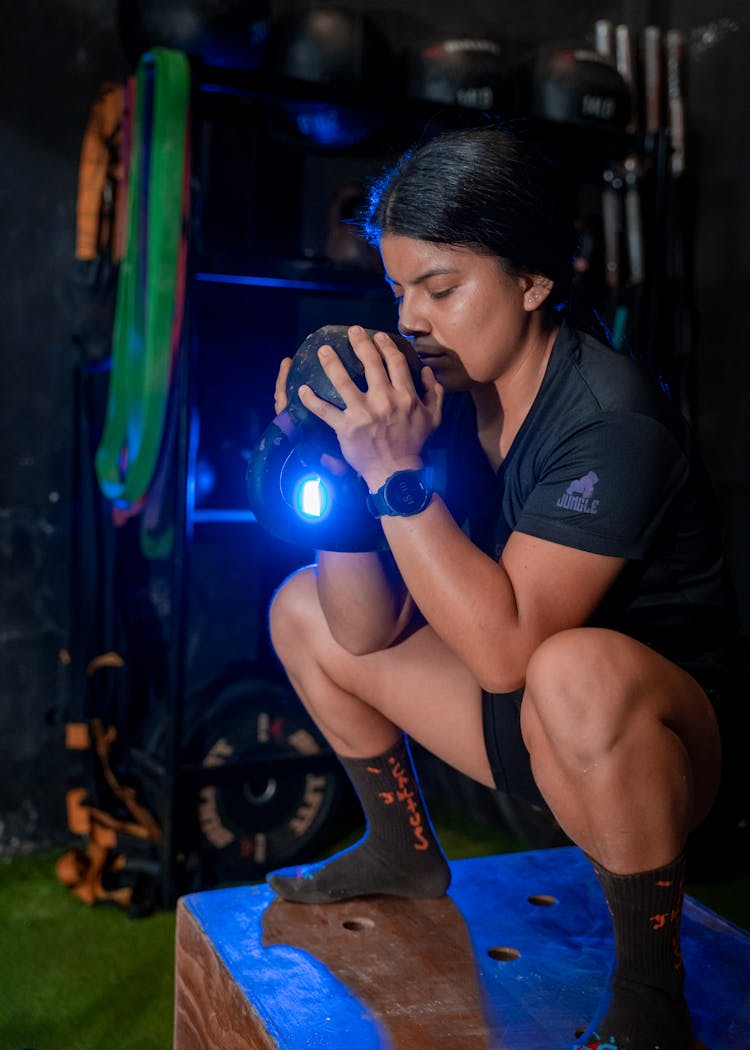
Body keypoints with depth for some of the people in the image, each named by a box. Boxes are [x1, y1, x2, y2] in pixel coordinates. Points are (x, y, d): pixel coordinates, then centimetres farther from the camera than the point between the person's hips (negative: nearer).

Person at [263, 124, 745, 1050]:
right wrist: (344, 466, -19)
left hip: (662, 737, -7)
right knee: (301, 608, 7)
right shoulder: (444, 396, -5)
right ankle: (405, 852, 25)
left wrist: (396, 472, -33)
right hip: (521, 724, 7)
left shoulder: (611, 422, -25)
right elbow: (366, 632, -7)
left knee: (575, 671, -41)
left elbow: (505, 647, -34)